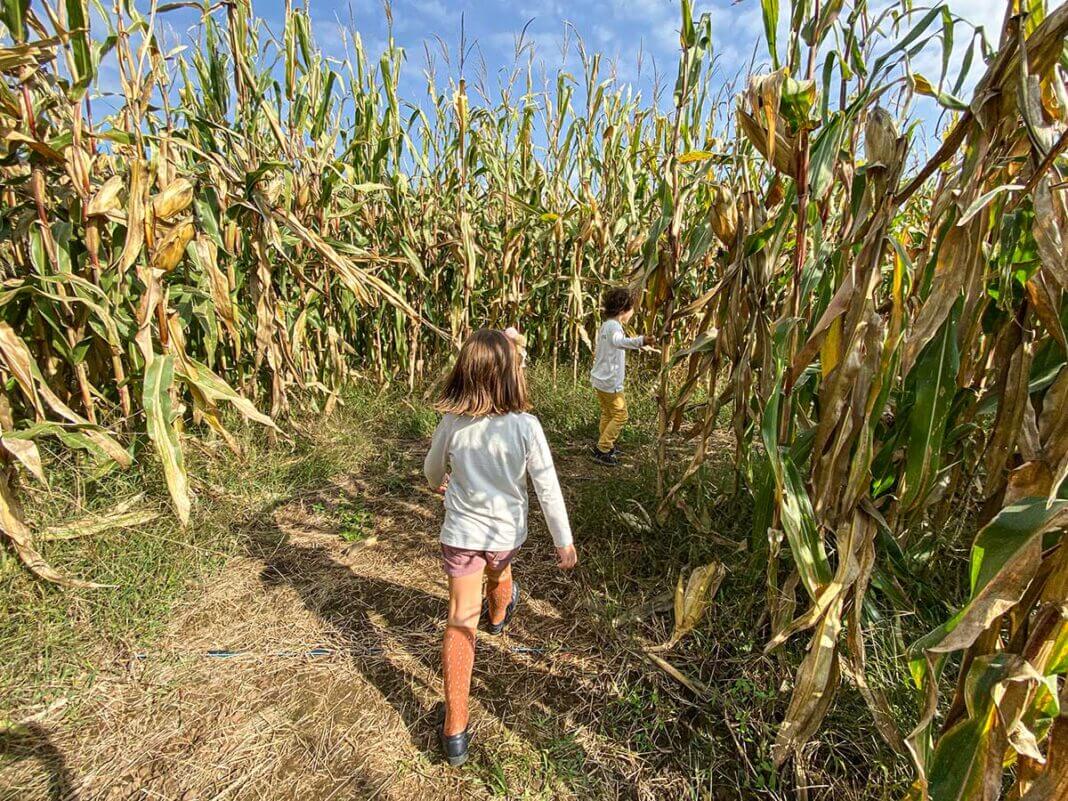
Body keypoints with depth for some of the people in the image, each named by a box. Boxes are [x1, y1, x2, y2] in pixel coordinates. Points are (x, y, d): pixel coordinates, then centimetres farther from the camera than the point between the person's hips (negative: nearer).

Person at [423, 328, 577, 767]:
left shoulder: (451, 423, -16)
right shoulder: (526, 426, -22)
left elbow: (432, 470, 3)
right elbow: (547, 489, -16)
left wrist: (440, 482, 28)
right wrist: (564, 541, -4)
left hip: (460, 533, 0)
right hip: (505, 532, 1)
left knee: (461, 620, 8)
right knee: (499, 572, 34)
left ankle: (455, 731, 15)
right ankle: (498, 615, 69)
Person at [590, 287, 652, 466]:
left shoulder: (605, 325, 12)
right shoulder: (614, 325, -19)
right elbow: (619, 341, -44)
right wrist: (640, 341, -62)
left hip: (600, 378, 10)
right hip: (610, 381, -10)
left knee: (607, 413, 21)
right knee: (620, 415, -1)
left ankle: (606, 445, 33)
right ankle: (602, 450, 2)